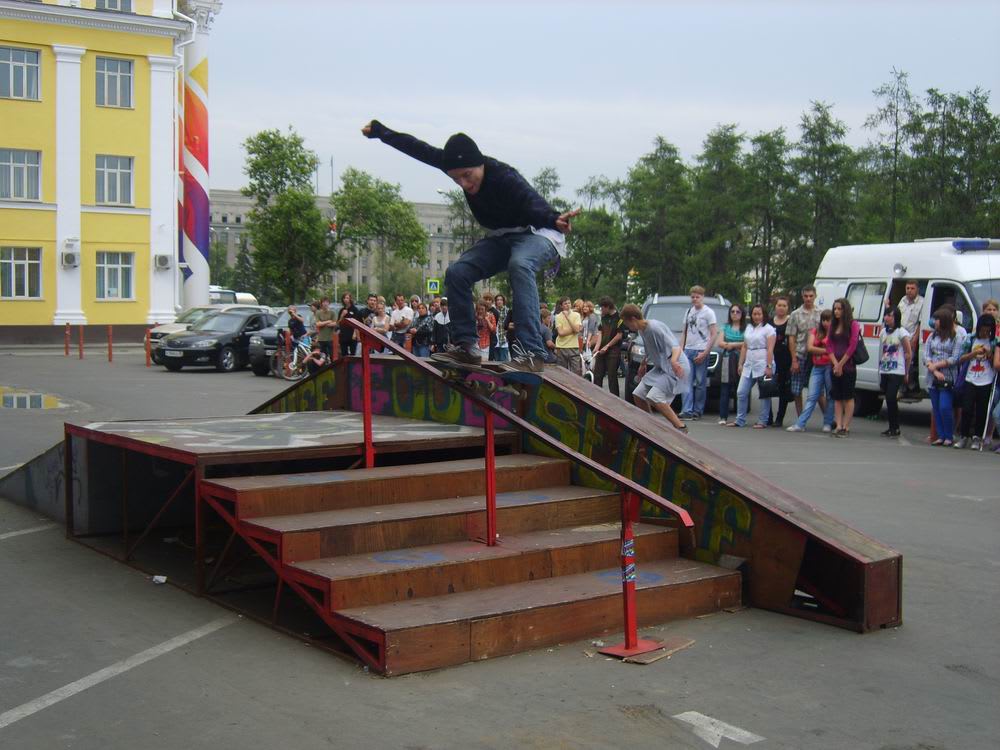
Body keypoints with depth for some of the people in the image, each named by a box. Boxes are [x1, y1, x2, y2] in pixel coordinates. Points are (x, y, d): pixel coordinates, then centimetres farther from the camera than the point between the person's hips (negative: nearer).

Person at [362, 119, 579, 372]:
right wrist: (379, 131, 13)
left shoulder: (505, 178, -32)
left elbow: (535, 206, -47)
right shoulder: (454, 162, -11)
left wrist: (555, 220, -69)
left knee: (519, 264, -38)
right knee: (457, 272, -9)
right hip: (502, 237, 8)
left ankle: (533, 352, -42)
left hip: (538, 235, -7)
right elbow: (419, 149, 2)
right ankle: (464, 345, 1)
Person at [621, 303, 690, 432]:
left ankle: (680, 426, -16)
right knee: (638, 394, 5)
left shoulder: (655, 327, -22)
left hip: (675, 368, -10)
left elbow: (676, 347, -30)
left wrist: (673, 360, -49)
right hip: (660, 368, 10)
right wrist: (643, 364, 37)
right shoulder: (642, 330, 7)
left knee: (653, 397, -24)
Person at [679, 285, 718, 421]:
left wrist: (705, 352, -13)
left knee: (700, 382, -2)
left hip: (701, 351, -5)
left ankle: (698, 411, 4)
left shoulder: (708, 312, -1)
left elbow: (714, 334, -6)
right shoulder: (689, 312, 17)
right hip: (688, 350, 5)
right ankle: (687, 410, -8)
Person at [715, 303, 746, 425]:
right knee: (725, 389, -4)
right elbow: (719, 343, 6)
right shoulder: (726, 327, 17)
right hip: (727, 360, 2)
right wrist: (740, 345, -2)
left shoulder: (746, 328, 7)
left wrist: (732, 344, -4)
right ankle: (723, 417, -3)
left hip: (741, 360, -2)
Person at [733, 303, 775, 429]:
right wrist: (741, 363, 14)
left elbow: (770, 349, -10)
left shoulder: (768, 329, -3)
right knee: (741, 392, 2)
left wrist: (769, 366, -17)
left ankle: (762, 421, 4)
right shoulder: (748, 328, 17)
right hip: (748, 365, 6)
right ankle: (740, 420, 8)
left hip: (763, 365, -6)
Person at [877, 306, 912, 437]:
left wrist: (906, 373, -1)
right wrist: (879, 370, 13)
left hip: (897, 372, -6)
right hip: (884, 371, 6)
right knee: (889, 399, 7)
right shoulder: (883, 332, 12)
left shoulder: (902, 333, -7)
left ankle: (894, 428, -6)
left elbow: (909, 354, -4)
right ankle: (893, 428, 14)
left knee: (891, 398, -13)